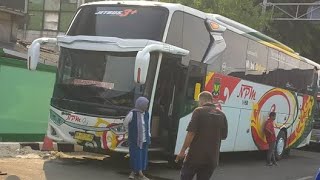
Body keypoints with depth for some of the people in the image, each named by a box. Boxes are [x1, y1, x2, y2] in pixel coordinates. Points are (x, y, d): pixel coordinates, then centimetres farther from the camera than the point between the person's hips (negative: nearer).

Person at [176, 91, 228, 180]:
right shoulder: (221, 115, 9)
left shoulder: (199, 111, -7)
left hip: (196, 155, -5)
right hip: (212, 157, 5)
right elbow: (224, 136, 13)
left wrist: (182, 151, -10)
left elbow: (191, 133, -15)